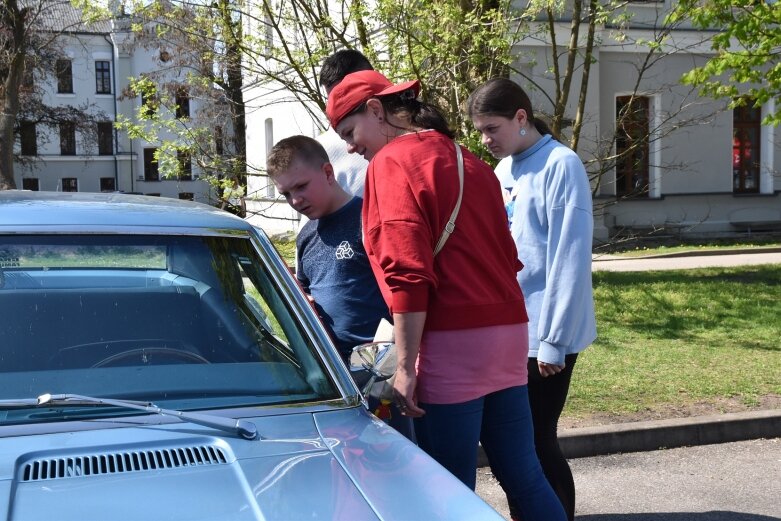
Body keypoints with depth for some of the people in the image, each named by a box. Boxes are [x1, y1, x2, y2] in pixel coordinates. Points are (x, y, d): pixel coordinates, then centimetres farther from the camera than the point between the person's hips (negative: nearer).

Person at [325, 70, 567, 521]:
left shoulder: (392, 163, -7)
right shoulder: (467, 160, 19)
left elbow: (408, 274, -16)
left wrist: (405, 365, -14)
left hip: (454, 343, -8)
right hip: (508, 331, 8)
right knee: (523, 475, 13)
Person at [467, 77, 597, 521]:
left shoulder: (561, 166, -12)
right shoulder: (503, 171, 11)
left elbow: (569, 260, -16)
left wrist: (553, 339, -16)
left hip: (545, 334, -7)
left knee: (536, 441, 0)